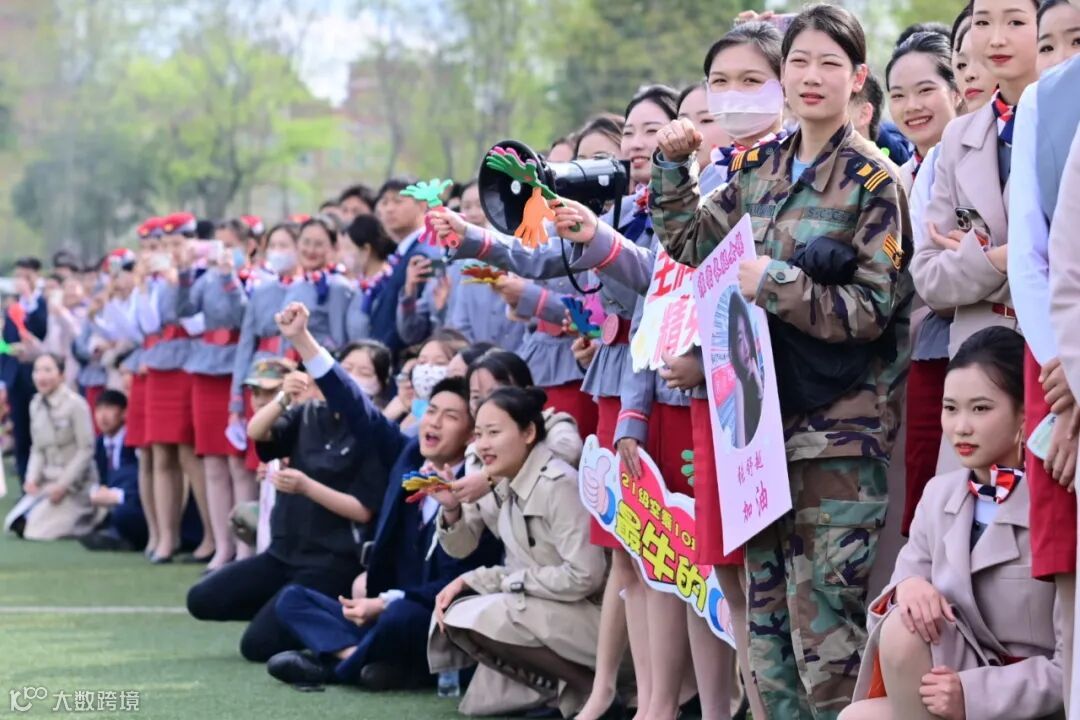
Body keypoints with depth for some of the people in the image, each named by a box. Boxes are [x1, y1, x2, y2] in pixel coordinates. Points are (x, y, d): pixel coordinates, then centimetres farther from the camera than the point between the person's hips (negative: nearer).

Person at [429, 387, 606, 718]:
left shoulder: (559, 485, -20)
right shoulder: (497, 483, 4)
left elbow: (584, 577, -24)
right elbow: (461, 548, 9)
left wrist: (503, 580, -17)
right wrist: (451, 507, -12)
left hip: (588, 614, -9)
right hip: (538, 609, 9)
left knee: (469, 618, -20)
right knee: (448, 612, 0)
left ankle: (588, 684, -12)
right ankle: (555, 685, -1)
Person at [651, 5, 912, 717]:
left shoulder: (873, 181, -5)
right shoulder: (762, 168, 12)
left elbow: (870, 311, -10)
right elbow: (689, 241, 22)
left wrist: (774, 283, -19)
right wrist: (674, 165, 9)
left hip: (839, 427, -6)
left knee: (823, 628, -10)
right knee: (766, 615, 9)